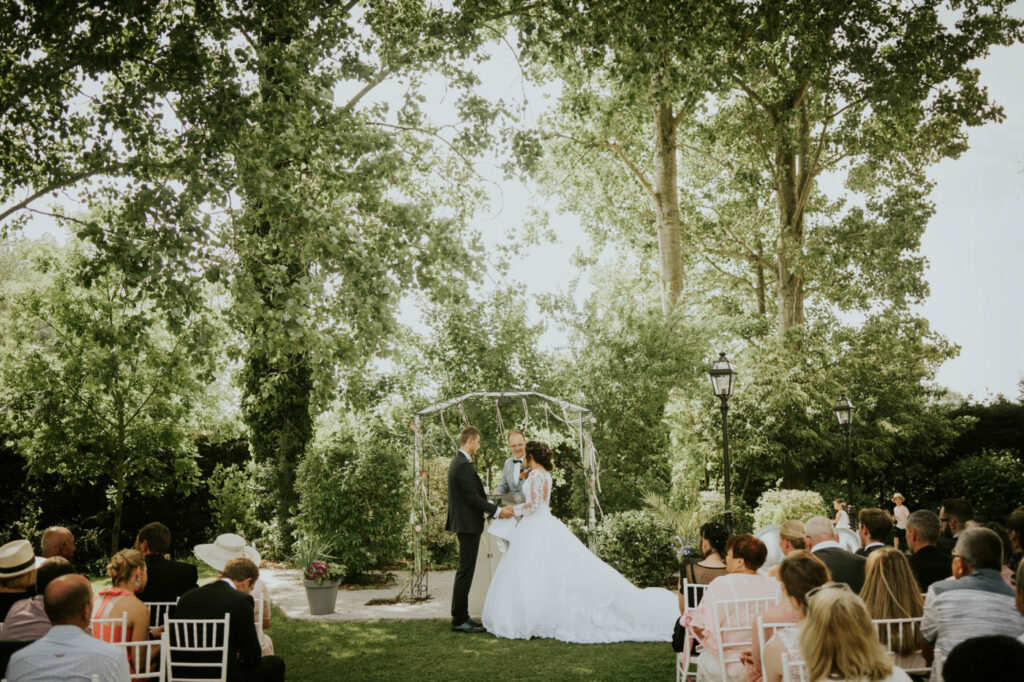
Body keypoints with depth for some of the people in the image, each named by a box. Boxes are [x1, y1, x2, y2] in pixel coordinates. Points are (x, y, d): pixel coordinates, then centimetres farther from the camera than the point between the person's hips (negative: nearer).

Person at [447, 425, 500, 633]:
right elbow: (472, 498, -21)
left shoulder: (457, 462, 14)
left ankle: (461, 616, 22)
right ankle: (459, 620, 0)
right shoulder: (463, 465, -18)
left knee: (465, 571, 15)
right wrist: (497, 510, -17)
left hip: (464, 524, 11)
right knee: (465, 572, -5)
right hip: (468, 524, -11)